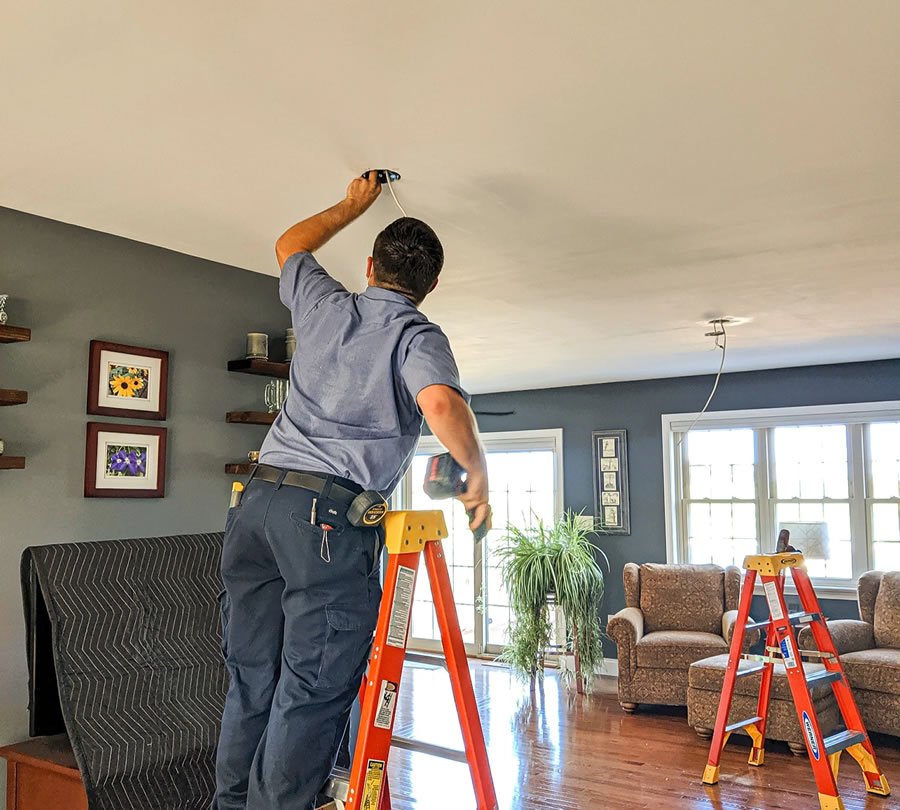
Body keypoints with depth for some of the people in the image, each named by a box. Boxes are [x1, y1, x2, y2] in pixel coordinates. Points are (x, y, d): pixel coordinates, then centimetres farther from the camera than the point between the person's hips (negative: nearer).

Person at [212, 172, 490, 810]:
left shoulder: (325, 305, 17)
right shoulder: (418, 336, 0)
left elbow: (291, 245, 39)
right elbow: (442, 403, -22)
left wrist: (353, 206, 49)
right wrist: (478, 476, -7)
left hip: (258, 499, 7)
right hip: (329, 511, -6)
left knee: (251, 680, 13)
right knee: (314, 693, -3)